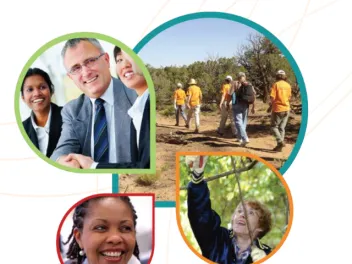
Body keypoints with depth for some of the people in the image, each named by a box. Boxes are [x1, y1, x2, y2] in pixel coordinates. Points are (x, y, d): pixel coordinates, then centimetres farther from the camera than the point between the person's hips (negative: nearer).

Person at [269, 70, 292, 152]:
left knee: (274, 126, 6)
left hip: (278, 109, -5)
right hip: (286, 108, 5)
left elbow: (272, 97, -15)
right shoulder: (288, 85, 5)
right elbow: (289, 97, 11)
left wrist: (272, 104, 2)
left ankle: (280, 141, -12)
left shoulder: (276, 84, -10)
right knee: (282, 127, 11)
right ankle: (279, 146, 12)